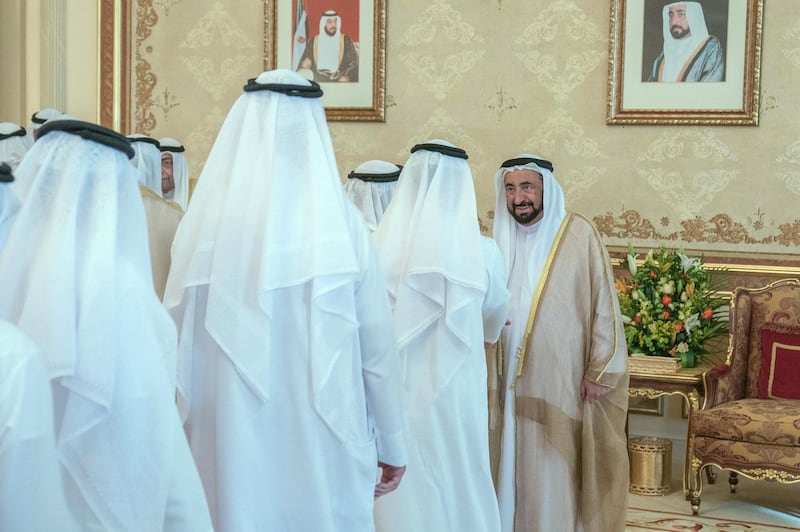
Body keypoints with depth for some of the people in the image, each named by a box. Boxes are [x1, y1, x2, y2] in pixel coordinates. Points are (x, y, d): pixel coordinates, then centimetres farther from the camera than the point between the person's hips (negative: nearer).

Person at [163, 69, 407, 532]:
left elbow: (178, 335, 2)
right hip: (323, 445, -2)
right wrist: (393, 444, 7)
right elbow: (378, 346, -5)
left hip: (231, 441, 2)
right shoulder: (342, 221, -10)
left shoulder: (206, 218, -5)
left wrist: (187, 429, 17)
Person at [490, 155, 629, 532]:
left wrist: (599, 371, -10)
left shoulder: (579, 235, -10)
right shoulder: (504, 237, 7)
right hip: (515, 377, 5)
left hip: (564, 377, -5)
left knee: (560, 465, 2)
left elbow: (603, 305, -9)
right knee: (519, 461, 9)